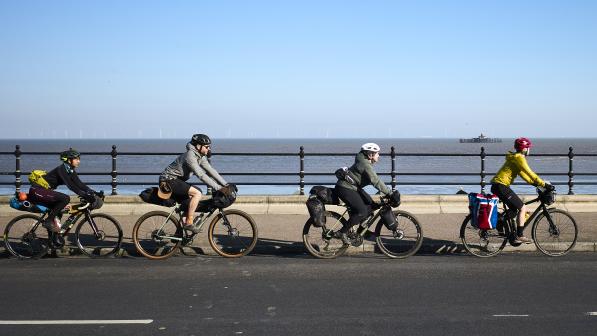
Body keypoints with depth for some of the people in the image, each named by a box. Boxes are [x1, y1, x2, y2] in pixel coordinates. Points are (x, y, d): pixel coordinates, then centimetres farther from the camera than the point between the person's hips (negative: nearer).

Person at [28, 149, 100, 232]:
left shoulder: (71, 171, 8)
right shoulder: (61, 169, -19)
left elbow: (80, 185, 4)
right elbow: (70, 185, -30)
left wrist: (95, 193, -7)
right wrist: (85, 196, -37)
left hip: (43, 191, 10)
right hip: (37, 191, -10)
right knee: (65, 198, -24)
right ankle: (48, 221, -16)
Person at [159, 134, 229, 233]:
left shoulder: (200, 156, 6)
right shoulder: (190, 156, -23)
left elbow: (210, 170, 7)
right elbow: (201, 175, -30)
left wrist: (225, 184, -1)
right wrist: (217, 188, -31)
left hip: (175, 181, 10)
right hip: (168, 181, -10)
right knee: (197, 193, -22)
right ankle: (188, 223, -18)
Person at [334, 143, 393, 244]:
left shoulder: (366, 163, 10)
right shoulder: (365, 165, -22)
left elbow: (375, 180, 17)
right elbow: (376, 182, -26)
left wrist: (387, 191, 11)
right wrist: (389, 192, -22)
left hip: (353, 187, 11)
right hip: (345, 189, -11)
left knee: (370, 204, 7)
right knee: (362, 211, -17)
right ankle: (343, 232, -6)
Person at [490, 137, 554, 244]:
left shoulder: (515, 158, 21)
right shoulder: (519, 158, -11)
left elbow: (523, 174, 24)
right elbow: (530, 174, -17)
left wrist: (536, 183, 17)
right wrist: (544, 184, -16)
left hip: (497, 186, 10)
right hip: (501, 186, -10)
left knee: (514, 209, 19)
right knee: (522, 208, -5)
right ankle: (519, 236, -5)